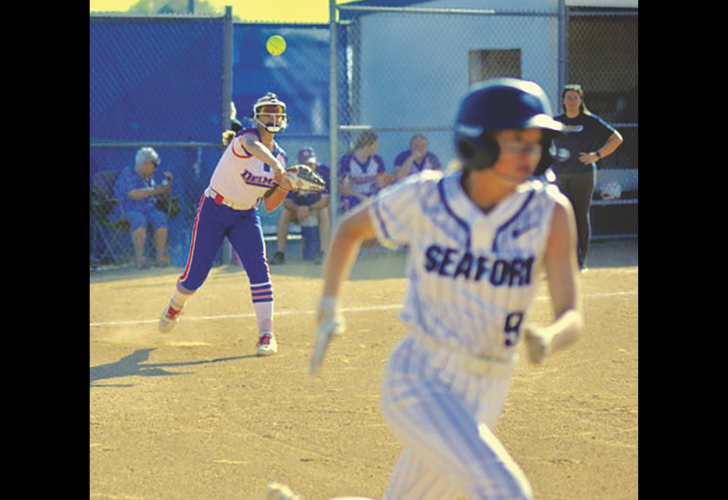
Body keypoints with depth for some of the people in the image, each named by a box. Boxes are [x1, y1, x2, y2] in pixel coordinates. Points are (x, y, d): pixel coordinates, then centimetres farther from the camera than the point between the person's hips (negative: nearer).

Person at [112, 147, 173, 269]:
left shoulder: (149, 179, 23)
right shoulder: (127, 175, 0)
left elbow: (163, 196, 27)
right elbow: (134, 195, -17)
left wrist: (168, 183, 11)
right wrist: (155, 191, -18)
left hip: (149, 210, 6)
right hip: (127, 212, -6)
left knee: (160, 217, -27)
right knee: (140, 219, -38)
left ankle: (160, 257, -32)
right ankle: (139, 257, -36)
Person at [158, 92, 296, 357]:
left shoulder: (280, 156, 1)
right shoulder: (247, 136, -18)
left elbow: (270, 205, 4)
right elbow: (254, 147, -47)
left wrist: (284, 186, -16)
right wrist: (277, 168, -65)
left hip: (246, 216, 4)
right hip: (213, 211, -4)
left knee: (259, 270, -15)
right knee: (196, 275, 1)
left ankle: (266, 335, -13)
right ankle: (175, 305, 36)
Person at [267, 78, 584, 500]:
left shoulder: (550, 212, -9)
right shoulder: (424, 199, -9)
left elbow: (573, 320, -12)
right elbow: (350, 229, 10)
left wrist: (548, 339, -35)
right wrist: (330, 311, 0)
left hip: (482, 401, 4)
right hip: (416, 383, -3)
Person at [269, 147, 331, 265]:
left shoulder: (324, 172, -18)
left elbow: (325, 200, -21)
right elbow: (287, 201, -14)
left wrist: (308, 209, -35)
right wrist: (298, 209, -36)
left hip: (318, 206, -2)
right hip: (298, 207, 2)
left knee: (325, 211, -34)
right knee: (285, 213, -24)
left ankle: (323, 253, -37)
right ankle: (280, 253, -21)